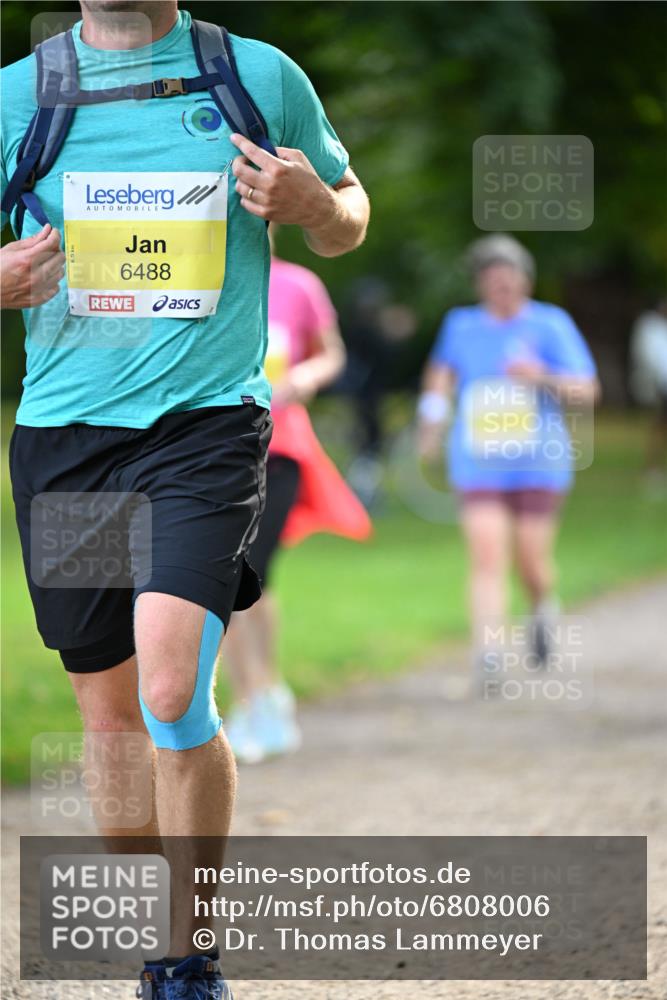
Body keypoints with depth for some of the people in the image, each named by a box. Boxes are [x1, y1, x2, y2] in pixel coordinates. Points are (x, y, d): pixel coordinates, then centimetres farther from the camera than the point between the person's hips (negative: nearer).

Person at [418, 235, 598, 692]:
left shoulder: (552, 324, 0)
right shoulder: (461, 325, 9)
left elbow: (587, 390, -4)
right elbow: (442, 368, 30)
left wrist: (544, 378, -21)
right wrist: (432, 419, 19)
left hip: (537, 463, -1)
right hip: (479, 463, 1)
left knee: (532, 562, 3)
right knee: (487, 558, -13)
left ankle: (544, 608, 39)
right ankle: (486, 659, -18)